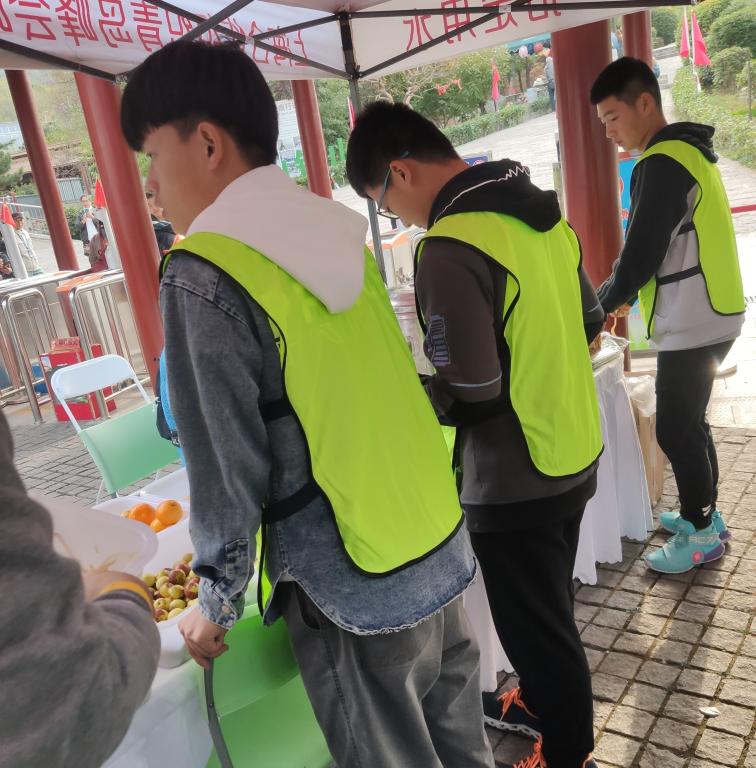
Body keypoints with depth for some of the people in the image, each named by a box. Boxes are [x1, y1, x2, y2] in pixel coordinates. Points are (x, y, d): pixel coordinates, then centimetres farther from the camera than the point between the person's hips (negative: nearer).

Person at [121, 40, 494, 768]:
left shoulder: (203, 277, -17)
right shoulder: (335, 228, 5)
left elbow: (227, 472, -16)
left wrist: (215, 607, 1)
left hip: (357, 592, -6)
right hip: (440, 549, 7)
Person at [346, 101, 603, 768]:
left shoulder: (448, 246, -24)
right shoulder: (540, 209, 3)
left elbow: (470, 395, -25)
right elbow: (589, 321, 12)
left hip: (516, 483, -9)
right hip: (577, 456, 9)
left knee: (536, 628, 13)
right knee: (549, 610, 28)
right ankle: (542, 705, 51)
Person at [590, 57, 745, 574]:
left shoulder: (663, 163, -18)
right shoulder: (686, 150, 14)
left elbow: (642, 253, -19)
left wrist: (598, 305, -4)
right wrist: (619, 294, 15)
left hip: (691, 322, -10)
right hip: (707, 314, 10)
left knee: (675, 429, 0)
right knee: (689, 421, 18)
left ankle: (701, 535, 14)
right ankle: (704, 515, 31)